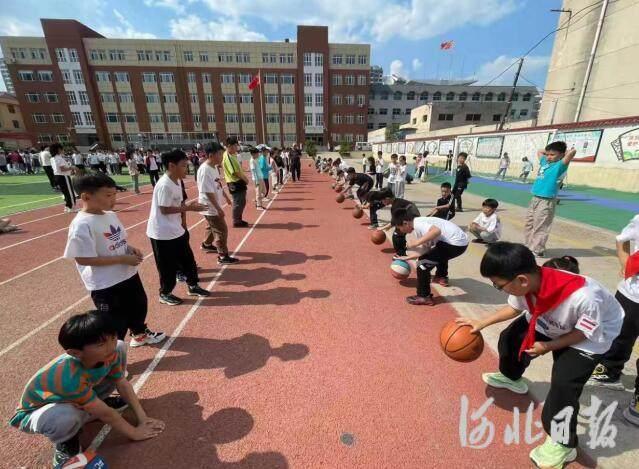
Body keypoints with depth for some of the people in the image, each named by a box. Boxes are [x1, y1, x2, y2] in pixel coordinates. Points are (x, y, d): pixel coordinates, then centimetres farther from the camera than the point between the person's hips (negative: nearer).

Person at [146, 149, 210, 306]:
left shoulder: (177, 182, 6)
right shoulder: (164, 185, -23)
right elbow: (164, 209, -23)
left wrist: (187, 206, 0)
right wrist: (188, 207, -21)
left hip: (176, 230, 9)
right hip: (163, 233, -9)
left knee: (187, 258, 16)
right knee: (168, 265, 6)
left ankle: (193, 286, 32)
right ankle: (165, 294, 26)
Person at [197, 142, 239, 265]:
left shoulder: (214, 167, 6)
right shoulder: (205, 170, -24)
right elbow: (208, 192, -27)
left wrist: (226, 197, 25)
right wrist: (218, 208, -26)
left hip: (214, 206, 10)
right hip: (210, 207, -10)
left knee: (212, 226, 27)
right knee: (221, 230, -4)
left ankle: (206, 245, 49)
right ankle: (223, 256, 7)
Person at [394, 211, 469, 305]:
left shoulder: (417, 223, -14)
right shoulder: (419, 224, 16)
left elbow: (436, 231, -34)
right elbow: (425, 250, 19)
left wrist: (416, 242, -27)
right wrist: (407, 257, 24)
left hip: (456, 243, -11)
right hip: (460, 241, 11)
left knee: (423, 263, -9)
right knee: (438, 253, 39)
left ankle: (424, 297, 1)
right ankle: (441, 277, 60)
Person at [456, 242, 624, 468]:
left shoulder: (583, 297, -46)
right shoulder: (527, 282, -29)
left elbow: (588, 332, -24)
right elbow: (515, 307, -6)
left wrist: (548, 346, -20)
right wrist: (482, 323, -9)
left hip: (593, 332, -5)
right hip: (549, 321, 6)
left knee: (564, 383, -15)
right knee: (510, 339, 9)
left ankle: (563, 444, 12)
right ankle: (511, 378, 43)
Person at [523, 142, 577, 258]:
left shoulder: (559, 165, -7)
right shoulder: (545, 162, 14)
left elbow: (573, 151, -22)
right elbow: (540, 152, 32)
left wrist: (564, 153, -4)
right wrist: (548, 151, 18)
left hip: (546, 201, -8)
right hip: (535, 198, 8)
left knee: (540, 228, -3)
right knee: (529, 225, 15)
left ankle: (537, 251, 4)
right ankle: (529, 246, 27)